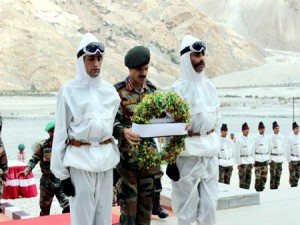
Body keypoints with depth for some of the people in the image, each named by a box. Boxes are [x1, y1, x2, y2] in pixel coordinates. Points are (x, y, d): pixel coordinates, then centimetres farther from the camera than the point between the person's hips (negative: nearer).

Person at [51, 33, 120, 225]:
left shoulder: (110, 91, 8)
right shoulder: (69, 91, -5)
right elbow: (61, 132, -4)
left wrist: (117, 160, 14)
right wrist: (62, 173, -6)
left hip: (106, 157, 4)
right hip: (80, 158, -4)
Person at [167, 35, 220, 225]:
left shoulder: (210, 86, 9)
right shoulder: (178, 88, -8)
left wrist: (214, 142, 16)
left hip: (210, 151, 5)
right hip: (187, 150, -5)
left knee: (210, 202, 9)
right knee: (186, 201, 3)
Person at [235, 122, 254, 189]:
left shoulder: (250, 140, 12)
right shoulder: (239, 140, -7)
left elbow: (253, 151, 17)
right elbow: (237, 152, -9)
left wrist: (253, 162, 13)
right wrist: (238, 163, -12)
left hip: (250, 162, 6)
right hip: (243, 162, -6)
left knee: (248, 179, 8)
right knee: (242, 180, -5)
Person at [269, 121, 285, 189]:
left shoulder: (282, 137, 9)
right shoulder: (271, 137, -8)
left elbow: (283, 147, 17)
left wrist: (282, 156, 14)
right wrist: (269, 159, -10)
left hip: (280, 157, 6)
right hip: (273, 157, -6)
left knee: (278, 174, 10)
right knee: (273, 175, -7)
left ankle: (276, 187, 18)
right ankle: (272, 188, -1)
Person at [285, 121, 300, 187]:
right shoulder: (290, 138, -11)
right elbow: (288, 149, -10)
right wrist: (289, 160, -10)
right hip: (293, 159, -6)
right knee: (292, 175, -4)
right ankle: (293, 187, 5)